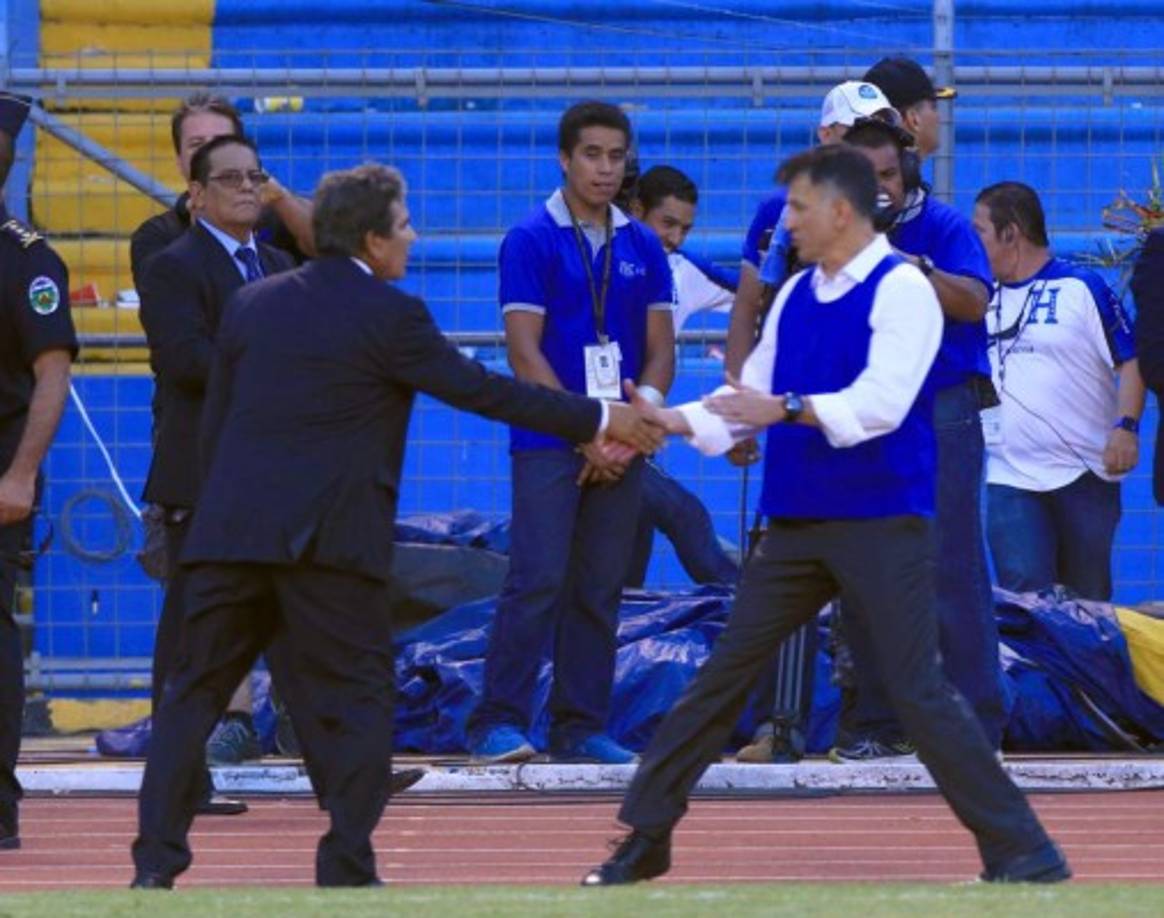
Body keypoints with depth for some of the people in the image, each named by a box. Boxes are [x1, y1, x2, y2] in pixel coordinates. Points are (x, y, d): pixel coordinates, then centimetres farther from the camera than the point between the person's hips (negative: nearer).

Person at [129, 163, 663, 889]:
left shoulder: (254, 304, 12)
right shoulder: (389, 316, -5)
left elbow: (213, 424, 15)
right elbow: (481, 391, -2)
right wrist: (598, 421, 6)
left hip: (230, 530, 5)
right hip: (330, 541, -5)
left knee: (196, 693, 9)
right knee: (357, 702, 5)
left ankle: (156, 862, 4)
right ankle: (347, 869, 0)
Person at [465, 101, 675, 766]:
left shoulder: (643, 248, 12)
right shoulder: (530, 242, -2)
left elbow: (660, 350, 10)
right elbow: (525, 351, -7)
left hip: (622, 445, 4)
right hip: (549, 440, -4)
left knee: (600, 590, 4)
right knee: (538, 580, -12)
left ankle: (583, 728, 9)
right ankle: (499, 723, -10)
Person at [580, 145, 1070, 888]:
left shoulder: (901, 289, -10)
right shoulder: (796, 294, 13)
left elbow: (881, 403, -22)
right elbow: (754, 397, 16)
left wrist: (788, 409, -30)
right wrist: (681, 422, 2)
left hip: (882, 522, -7)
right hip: (798, 521, 7)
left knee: (919, 690, -10)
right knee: (724, 673, 8)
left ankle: (1024, 854, -5)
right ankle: (647, 839, 15)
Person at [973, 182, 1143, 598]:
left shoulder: (1082, 288, -1)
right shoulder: (985, 297, 12)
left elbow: (1131, 360, -4)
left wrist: (1126, 426, -17)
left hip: (1085, 474, -3)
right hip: (1010, 480, 3)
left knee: (1088, 599, 5)